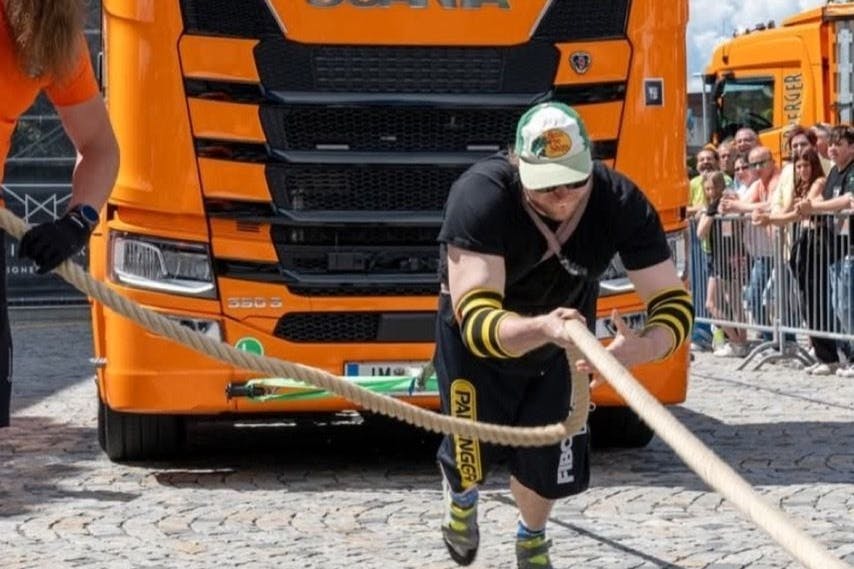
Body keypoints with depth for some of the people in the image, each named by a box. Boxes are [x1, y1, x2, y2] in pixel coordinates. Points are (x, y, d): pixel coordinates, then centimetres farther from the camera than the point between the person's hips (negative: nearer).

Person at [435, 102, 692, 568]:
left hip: (567, 333, 3)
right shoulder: (480, 196, -40)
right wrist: (541, 329, -67)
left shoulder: (621, 203, -31)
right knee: (473, 460, 0)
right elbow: (475, 321, -46)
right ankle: (461, 497, 44)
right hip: (479, 341, -2)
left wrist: (644, 347, -51)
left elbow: (673, 302, -28)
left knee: (549, 467, 6)